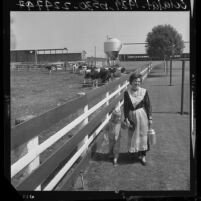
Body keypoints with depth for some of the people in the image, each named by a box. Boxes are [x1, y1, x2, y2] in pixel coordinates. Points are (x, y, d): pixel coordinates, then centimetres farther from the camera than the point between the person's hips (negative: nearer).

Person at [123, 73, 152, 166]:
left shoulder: (144, 91, -6)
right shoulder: (127, 93, -5)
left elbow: (148, 105, -1)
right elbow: (125, 107, -2)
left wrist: (150, 118, -2)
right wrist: (126, 119, -5)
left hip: (142, 116, -1)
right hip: (132, 116, 1)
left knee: (143, 135, 3)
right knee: (133, 136, 9)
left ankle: (143, 155, 14)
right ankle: (138, 153, 27)